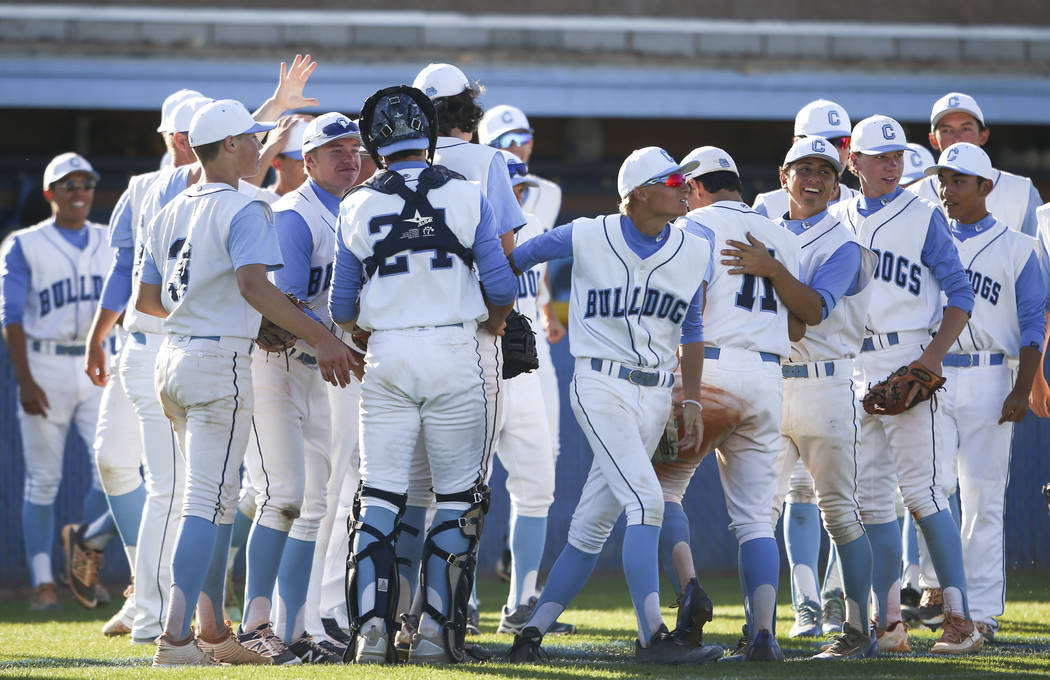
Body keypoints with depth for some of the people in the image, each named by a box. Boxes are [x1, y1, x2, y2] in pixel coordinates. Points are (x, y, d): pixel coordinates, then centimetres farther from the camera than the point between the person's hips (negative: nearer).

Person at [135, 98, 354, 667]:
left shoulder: (169, 213, 14)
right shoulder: (242, 210, -11)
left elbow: (146, 300, 19)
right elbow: (253, 284, -26)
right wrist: (320, 337, -28)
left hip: (172, 359, 9)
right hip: (220, 362, -9)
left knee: (214, 498, 17)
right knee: (208, 501, -10)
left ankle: (213, 633, 20)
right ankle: (175, 639, -17)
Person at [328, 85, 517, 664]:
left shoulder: (356, 207, 3)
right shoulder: (465, 197, 0)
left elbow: (342, 308, 8)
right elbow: (500, 287, 0)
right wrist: (493, 325, 22)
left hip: (387, 356, 1)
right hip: (454, 352, -1)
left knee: (379, 496, 6)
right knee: (458, 496, 5)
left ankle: (371, 630, -3)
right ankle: (436, 629, -1)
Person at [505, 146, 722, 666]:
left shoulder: (694, 253, 6)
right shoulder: (588, 238, -6)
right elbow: (518, 257, 9)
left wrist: (692, 402, 9)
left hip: (655, 397, 5)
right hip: (601, 385, -5)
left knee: (593, 526, 5)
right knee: (646, 501, -20)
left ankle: (532, 633, 13)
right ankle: (652, 637, -21)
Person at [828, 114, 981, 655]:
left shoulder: (923, 218, 0)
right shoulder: (835, 220, 13)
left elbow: (960, 294, -3)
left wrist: (933, 358, -14)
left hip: (908, 362, -5)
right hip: (851, 367, 5)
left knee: (923, 493, -12)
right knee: (870, 497, 5)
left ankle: (959, 618, -10)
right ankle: (889, 623, 9)